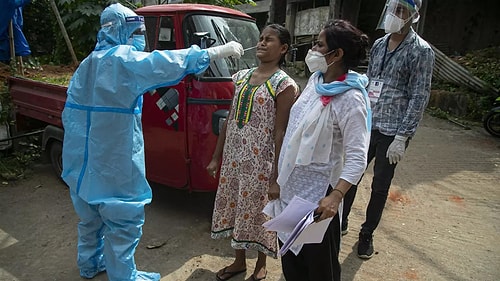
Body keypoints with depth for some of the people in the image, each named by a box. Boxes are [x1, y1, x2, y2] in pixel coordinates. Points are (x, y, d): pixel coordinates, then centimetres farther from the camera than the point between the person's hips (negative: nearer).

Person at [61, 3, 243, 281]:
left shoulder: (86, 65, 12)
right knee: (123, 223, 5)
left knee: (91, 217, 25)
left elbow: (70, 112, 15)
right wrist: (222, 50, -20)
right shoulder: (124, 59, -15)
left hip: (81, 160, 10)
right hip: (112, 164, -10)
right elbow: (170, 63, -24)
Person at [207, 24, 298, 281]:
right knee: (234, 209, 16)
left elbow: (280, 133, -13)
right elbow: (230, 119, 11)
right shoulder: (241, 77, 8)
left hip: (260, 162, -6)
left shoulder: (284, 85, -10)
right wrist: (216, 157, 12)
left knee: (257, 212, 9)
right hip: (233, 158, 6)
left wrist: (276, 177, -14)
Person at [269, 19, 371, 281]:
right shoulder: (316, 79, 2)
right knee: (290, 260, 26)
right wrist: (280, 174, 16)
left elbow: (357, 157, -25)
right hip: (291, 185, 8)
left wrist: (336, 196, -37)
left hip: (317, 194, -8)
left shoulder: (350, 100, -23)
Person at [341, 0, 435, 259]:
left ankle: (367, 234, 28)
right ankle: (340, 223, 31)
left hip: (392, 133, -5)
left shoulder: (420, 51, -8)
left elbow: (419, 97, -11)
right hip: (366, 126, 5)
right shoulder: (378, 45, 8)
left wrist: (402, 137, -16)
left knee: (380, 187, 8)